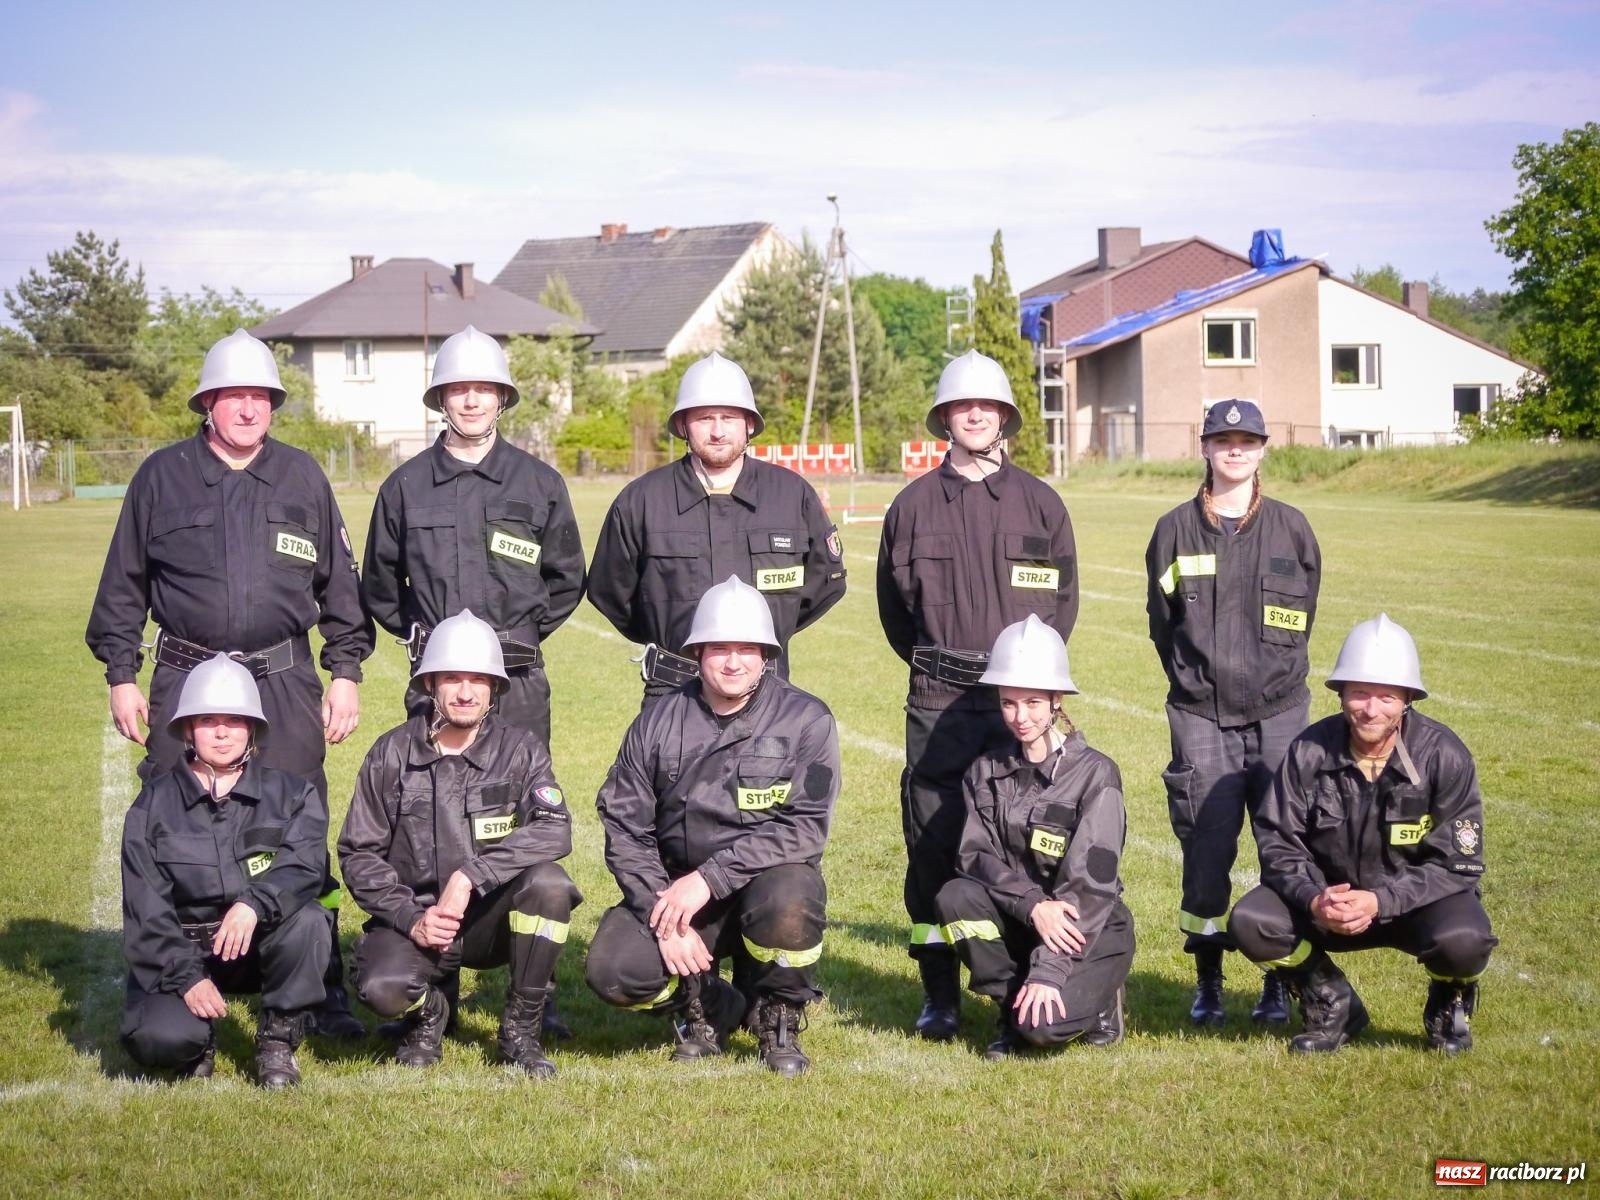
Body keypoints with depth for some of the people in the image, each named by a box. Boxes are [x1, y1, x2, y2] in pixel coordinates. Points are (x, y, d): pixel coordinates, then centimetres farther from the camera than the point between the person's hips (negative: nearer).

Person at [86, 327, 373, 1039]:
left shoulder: (303, 478, 10)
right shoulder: (162, 476, 6)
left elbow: (339, 583, 14)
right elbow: (123, 584, 10)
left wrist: (346, 671, 8)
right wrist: (120, 675, 5)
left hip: (285, 684, 0)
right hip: (185, 680, 0)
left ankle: (321, 993, 5)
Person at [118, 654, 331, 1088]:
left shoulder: (290, 794, 2)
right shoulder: (154, 804, 1)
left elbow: (304, 864, -18)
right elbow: (145, 906, -5)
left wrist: (255, 904, -38)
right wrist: (186, 977, -18)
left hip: (265, 946, 1)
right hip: (179, 950, 0)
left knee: (307, 920, -33)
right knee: (158, 1039, -29)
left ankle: (278, 1040, -10)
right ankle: (199, 1039, 11)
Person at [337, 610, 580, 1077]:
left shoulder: (520, 750, -3)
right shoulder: (392, 754, -1)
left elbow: (554, 830, -19)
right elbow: (358, 853, -1)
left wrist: (470, 876, -29)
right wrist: (410, 918, -16)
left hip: (492, 918, 1)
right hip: (414, 919, -1)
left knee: (548, 883, -31)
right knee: (381, 988, -32)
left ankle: (521, 1028, -10)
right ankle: (429, 1012, 9)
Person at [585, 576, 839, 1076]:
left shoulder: (804, 719, -5)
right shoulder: (658, 723, 2)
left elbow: (804, 828, -15)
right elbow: (624, 827, 0)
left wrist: (710, 877, -24)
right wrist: (663, 912, -15)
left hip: (768, 876, -2)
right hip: (674, 886, 2)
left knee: (786, 904, -38)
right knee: (613, 971, -23)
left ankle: (778, 1020, -4)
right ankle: (705, 1004, 12)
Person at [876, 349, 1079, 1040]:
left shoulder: (1039, 503, 9)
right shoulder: (914, 505, 8)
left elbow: (1063, 597, 13)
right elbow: (893, 600, 15)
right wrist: (933, 663, 11)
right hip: (939, 699, 0)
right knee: (933, 841, -2)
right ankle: (939, 994, 5)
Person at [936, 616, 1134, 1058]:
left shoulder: (1095, 774, -13)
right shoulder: (986, 772, 2)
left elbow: (1089, 885, -19)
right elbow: (976, 856, -9)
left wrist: (1049, 971, -28)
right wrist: (1033, 905, -28)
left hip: (1089, 931, -4)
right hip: (1020, 922, 4)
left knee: (1042, 1023, -29)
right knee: (955, 896, -26)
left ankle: (1098, 998, 6)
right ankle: (1012, 1006, -5)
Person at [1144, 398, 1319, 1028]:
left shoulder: (1290, 528, 6)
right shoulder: (1176, 530, 5)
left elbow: (1301, 620, 14)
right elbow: (1162, 622, 11)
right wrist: (1195, 682, 10)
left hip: (1278, 715, 1)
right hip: (1201, 717, -1)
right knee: (1206, 850, -3)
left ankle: (1278, 983, 11)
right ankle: (1207, 984, 9)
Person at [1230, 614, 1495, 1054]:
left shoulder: (1443, 755, -17)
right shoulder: (1310, 751, -13)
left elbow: (1457, 864, -17)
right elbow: (1277, 842, -8)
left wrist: (1381, 902, -31)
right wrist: (1313, 899, -29)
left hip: (1417, 899, -2)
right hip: (1330, 898, 2)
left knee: (1463, 940, -35)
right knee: (1250, 923, -23)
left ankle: (1449, 1004, 5)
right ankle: (1332, 1003, 6)